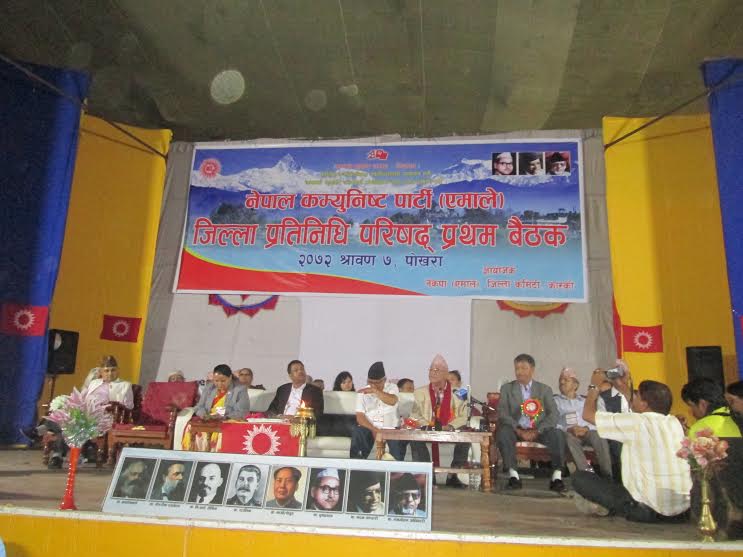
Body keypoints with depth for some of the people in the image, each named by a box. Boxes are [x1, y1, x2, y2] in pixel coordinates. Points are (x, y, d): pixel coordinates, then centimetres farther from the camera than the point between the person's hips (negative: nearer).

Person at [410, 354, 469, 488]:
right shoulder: (420, 392, 11)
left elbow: (464, 416, 1)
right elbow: (415, 415, 5)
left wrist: (450, 427, -19)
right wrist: (427, 426, -16)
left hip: (451, 432, 0)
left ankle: (453, 476, -18)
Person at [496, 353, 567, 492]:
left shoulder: (545, 389, 13)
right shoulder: (506, 388, 12)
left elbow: (553, 414, 2)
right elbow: (502, 413, 0)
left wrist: (537, 431, -14)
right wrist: (518, 430, -16)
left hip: (539, 430, 0)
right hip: (516, 429, 0)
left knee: (557, 433, -29)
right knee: (502, 431, -33)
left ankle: (556, 477, -24)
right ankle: (513, 475, -29)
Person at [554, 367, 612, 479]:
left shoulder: (584, 401, 27)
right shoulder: (555, 400, 17)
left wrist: (587, 428, -11)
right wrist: (568, 429, -16)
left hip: (587, 432, 2)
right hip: (568, 433, -2)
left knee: (599, 435, -31)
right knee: (569, 437, -37)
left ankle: (607, 474, -35)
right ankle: (587, 472, -43)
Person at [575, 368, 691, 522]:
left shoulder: (636, 423, -15)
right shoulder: (674, 423, 4)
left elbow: (588, 414, -5)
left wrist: (594, 386, 10)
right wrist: (625, 389, 30)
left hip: (649, 511, -7)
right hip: (683, 510, 7)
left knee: (580, 478, 0)